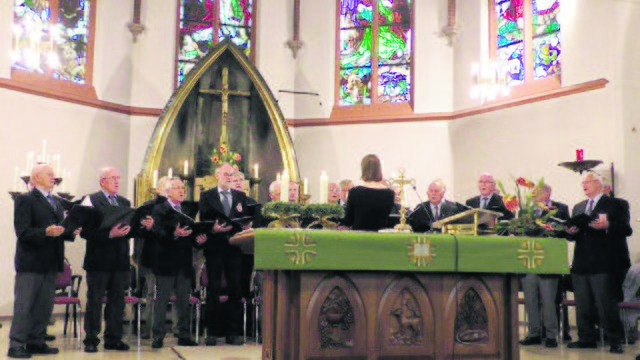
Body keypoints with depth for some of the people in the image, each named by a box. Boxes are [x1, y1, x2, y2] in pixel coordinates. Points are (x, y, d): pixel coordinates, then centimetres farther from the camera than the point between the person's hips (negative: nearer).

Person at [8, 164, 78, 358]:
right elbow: (22, 232, -15)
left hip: (51, 262, 7)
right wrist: (46, 232, -27)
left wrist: (71, 232, 0)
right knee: (24, 305, -3)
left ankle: (35, 342, 18)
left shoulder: (56, 202, 18)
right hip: (30, 262, -7)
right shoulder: (25, 200, -6)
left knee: (44, 305, 10)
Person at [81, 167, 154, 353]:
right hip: (99, 260, -5)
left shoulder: (125, 203, 17)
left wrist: (145, 226, -8)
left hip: (120, 260, 5)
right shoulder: (91, 200, -3)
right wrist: (109, 234, -23)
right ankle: (91, 340, 12)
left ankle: (113, 339, 18)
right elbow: (85, 231, -14)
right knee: (94, 301, 3)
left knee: (117, 300, 9)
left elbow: (131, 228, 11)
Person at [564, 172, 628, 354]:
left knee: (605, 303, -6)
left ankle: (615, 340, 3)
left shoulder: (613, 205, 3)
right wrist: (571, 232, -4)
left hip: (601, 264, -6)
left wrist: (607, 226, -21)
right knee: (583, 304, 8)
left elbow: (625, 229, -5)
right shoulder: (578, 207, 21)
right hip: (580, 263, 6)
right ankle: (587, 338, 16)